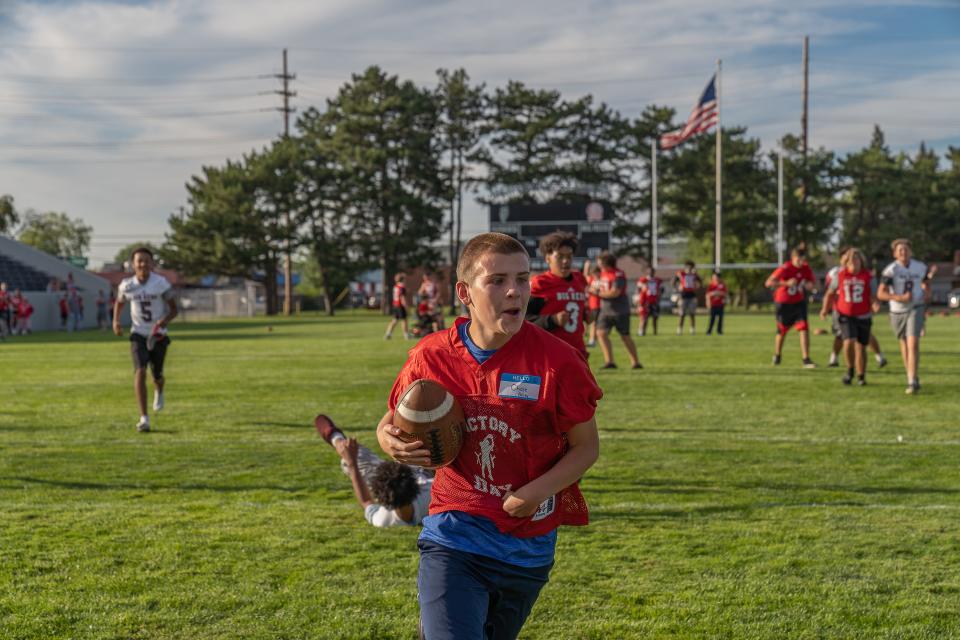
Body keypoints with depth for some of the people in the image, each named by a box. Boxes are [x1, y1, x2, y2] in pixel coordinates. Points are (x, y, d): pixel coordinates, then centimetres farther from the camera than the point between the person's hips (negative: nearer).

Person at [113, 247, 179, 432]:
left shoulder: (161, 283, -13)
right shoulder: (127, 285, -5)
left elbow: (174, 309, -6)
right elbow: (119, 303, 16)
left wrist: (165, 320, -26)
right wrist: (116, 321, -2)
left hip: (158, 335, 0)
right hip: (138, 334, 0)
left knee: (157, 376, 8)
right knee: (140, 372, -18)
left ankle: (159, 391, 50)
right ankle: (144, 418, -17)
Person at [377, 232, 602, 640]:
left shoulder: (557, 360, -12)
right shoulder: (431, 356, -7)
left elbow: (586, 446, -3)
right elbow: (391, 423, 9)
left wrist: (539, 491, -20)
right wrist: (391, 443, -15)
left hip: (527, 546, 1)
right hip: (453, 535, -1)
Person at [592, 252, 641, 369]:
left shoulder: (619, 275, -16)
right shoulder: (603, 273, 9)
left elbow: (615, 293, -23)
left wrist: (598, 293, -17)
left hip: (620, 311, -7)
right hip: (606, 310, 7)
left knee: (625, 337, 3)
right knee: (601, 333, -12)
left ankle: (635, 362, 16)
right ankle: (609, 361, -14)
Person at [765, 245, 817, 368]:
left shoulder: (806, 269, -7)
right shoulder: (785, 268, -22)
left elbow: (811, 284, 8)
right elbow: (768, 283, -29)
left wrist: (809, 286, -18)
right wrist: (786, 283, -40)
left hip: (799, 303, 3)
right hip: (784, 303, -3)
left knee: (804, 329, -14)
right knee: (782, 331, 11)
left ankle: (806, 360, -14)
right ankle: (777, 356, 37)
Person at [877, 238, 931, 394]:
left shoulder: (920, 267, 0)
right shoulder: (891, 270, -12)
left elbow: (926, 281, 22)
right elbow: (880, 294, -17)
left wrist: (927, 293, 1)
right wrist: (900, 298, -28)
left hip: (916, 309, 0)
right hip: (897, 311, 0)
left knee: (913, 343, -15)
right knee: (904, 344, 12)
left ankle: (912, 382, -18)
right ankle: (911, 375, 30)